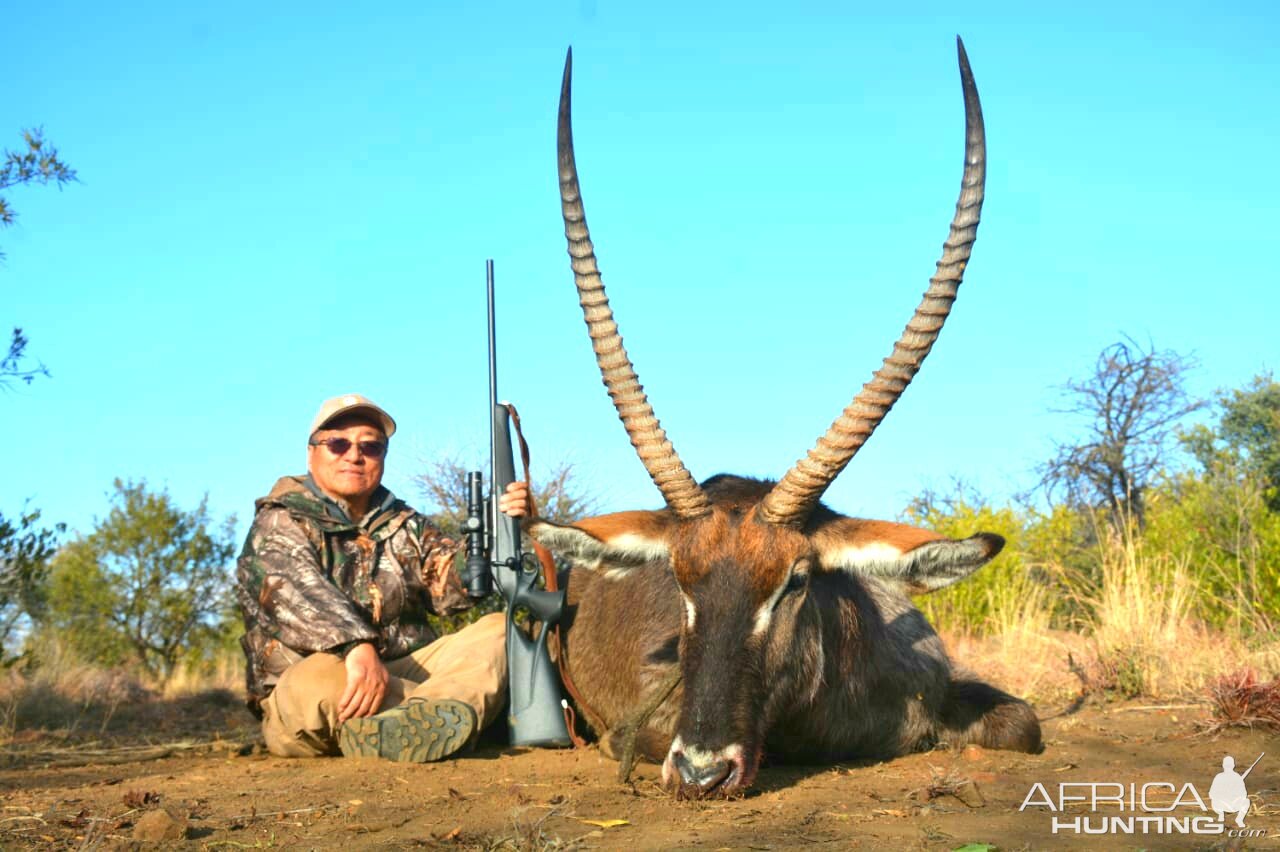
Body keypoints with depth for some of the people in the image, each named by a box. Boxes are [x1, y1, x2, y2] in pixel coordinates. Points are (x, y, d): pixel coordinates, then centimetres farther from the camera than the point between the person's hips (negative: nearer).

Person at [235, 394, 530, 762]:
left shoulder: (403, 524, 18)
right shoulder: (278, 524, 0)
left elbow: (452, 585, 1)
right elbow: (297, 594, -22)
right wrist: (357, 648, -41)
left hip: (405, 676, 6)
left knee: (498, 629, -15)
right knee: (316, 678, -38)